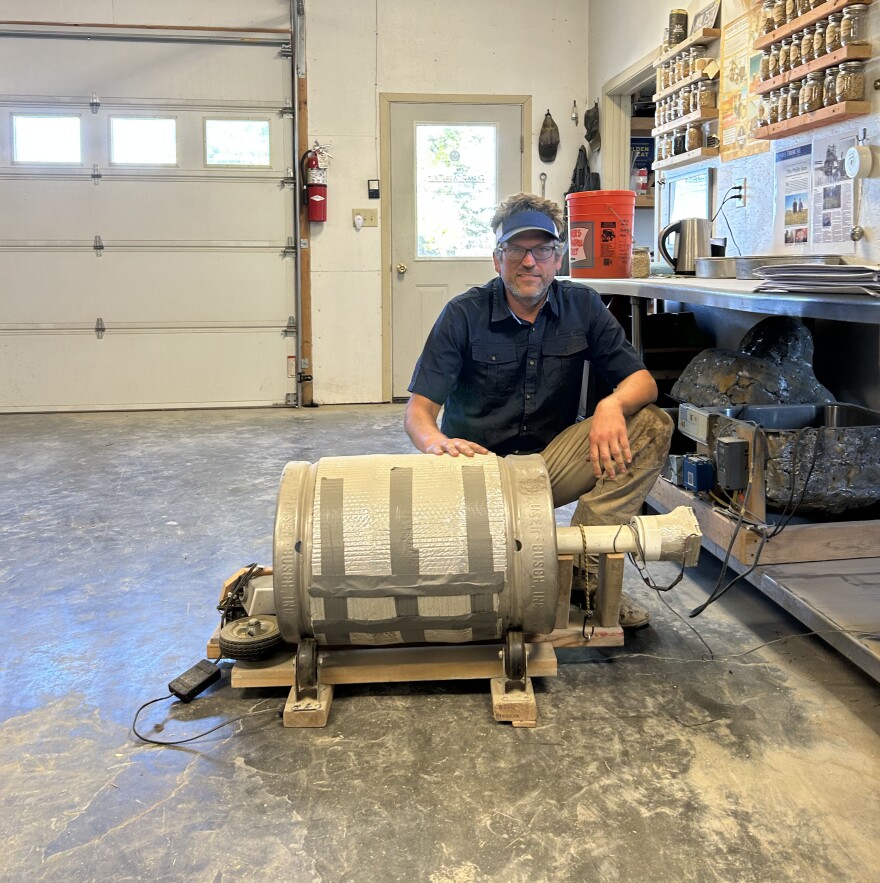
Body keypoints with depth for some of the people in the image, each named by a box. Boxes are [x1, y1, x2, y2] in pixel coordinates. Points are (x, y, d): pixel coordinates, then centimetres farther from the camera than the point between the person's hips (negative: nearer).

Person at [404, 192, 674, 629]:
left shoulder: (582, 306, 1)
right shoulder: (464, 315, -7)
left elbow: (642, 380, -2)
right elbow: (418, 410, -11)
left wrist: (612, 405, -27)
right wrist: (437, 442, -36)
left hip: (551, 461, 4)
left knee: (652, 425, -19)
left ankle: (584, 568, -16)